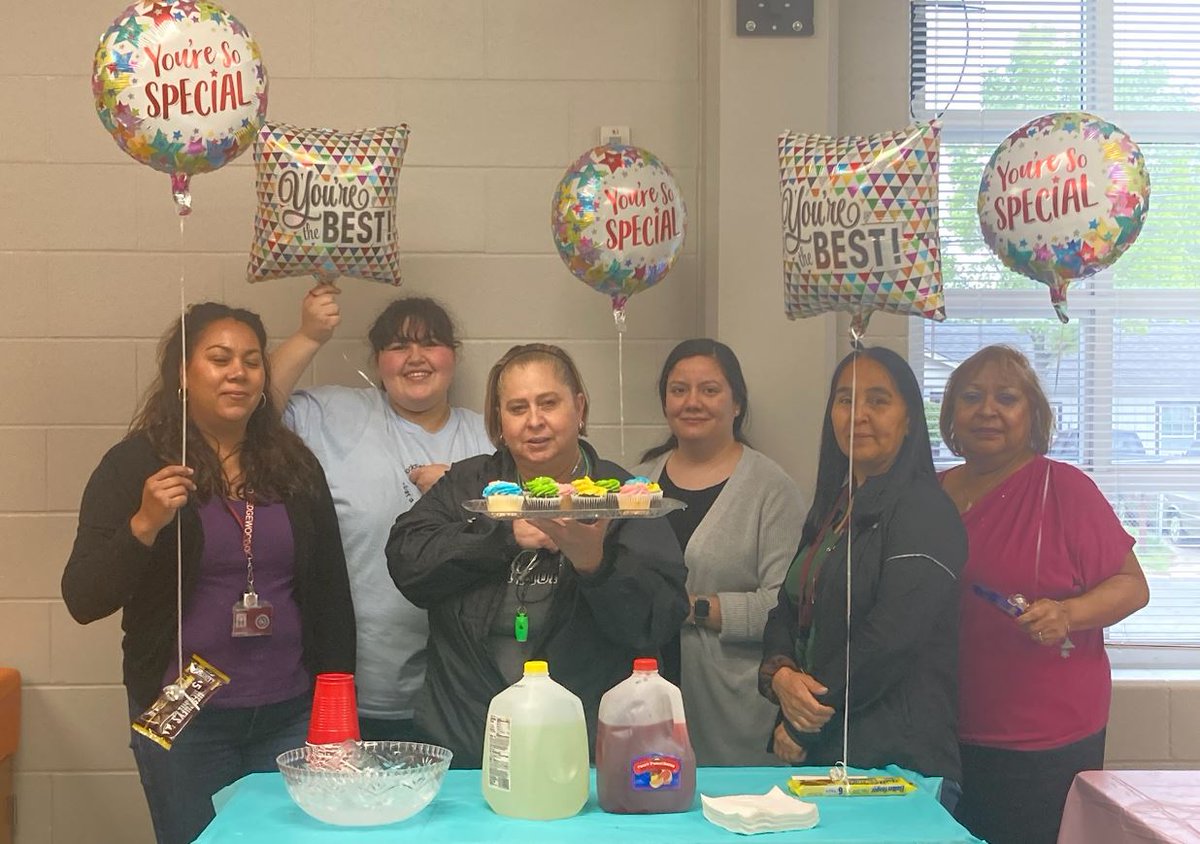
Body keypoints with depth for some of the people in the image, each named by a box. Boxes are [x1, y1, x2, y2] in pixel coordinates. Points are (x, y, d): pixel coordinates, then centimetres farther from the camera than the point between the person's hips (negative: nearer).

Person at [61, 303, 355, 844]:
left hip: (291, 714, 3)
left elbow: (331, 592, 10)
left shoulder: (294, 464, 5)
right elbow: (83, 601, -8)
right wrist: (145, 524, -23)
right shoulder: (135, 464, -4)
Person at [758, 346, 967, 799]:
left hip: (894, 756, -8)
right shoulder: (833, 509, 14)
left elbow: (890, 638, -20)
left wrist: (802, 727, -14)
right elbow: (787, 609, 11)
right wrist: (779, 674, -11)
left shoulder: (924, 511, -13)